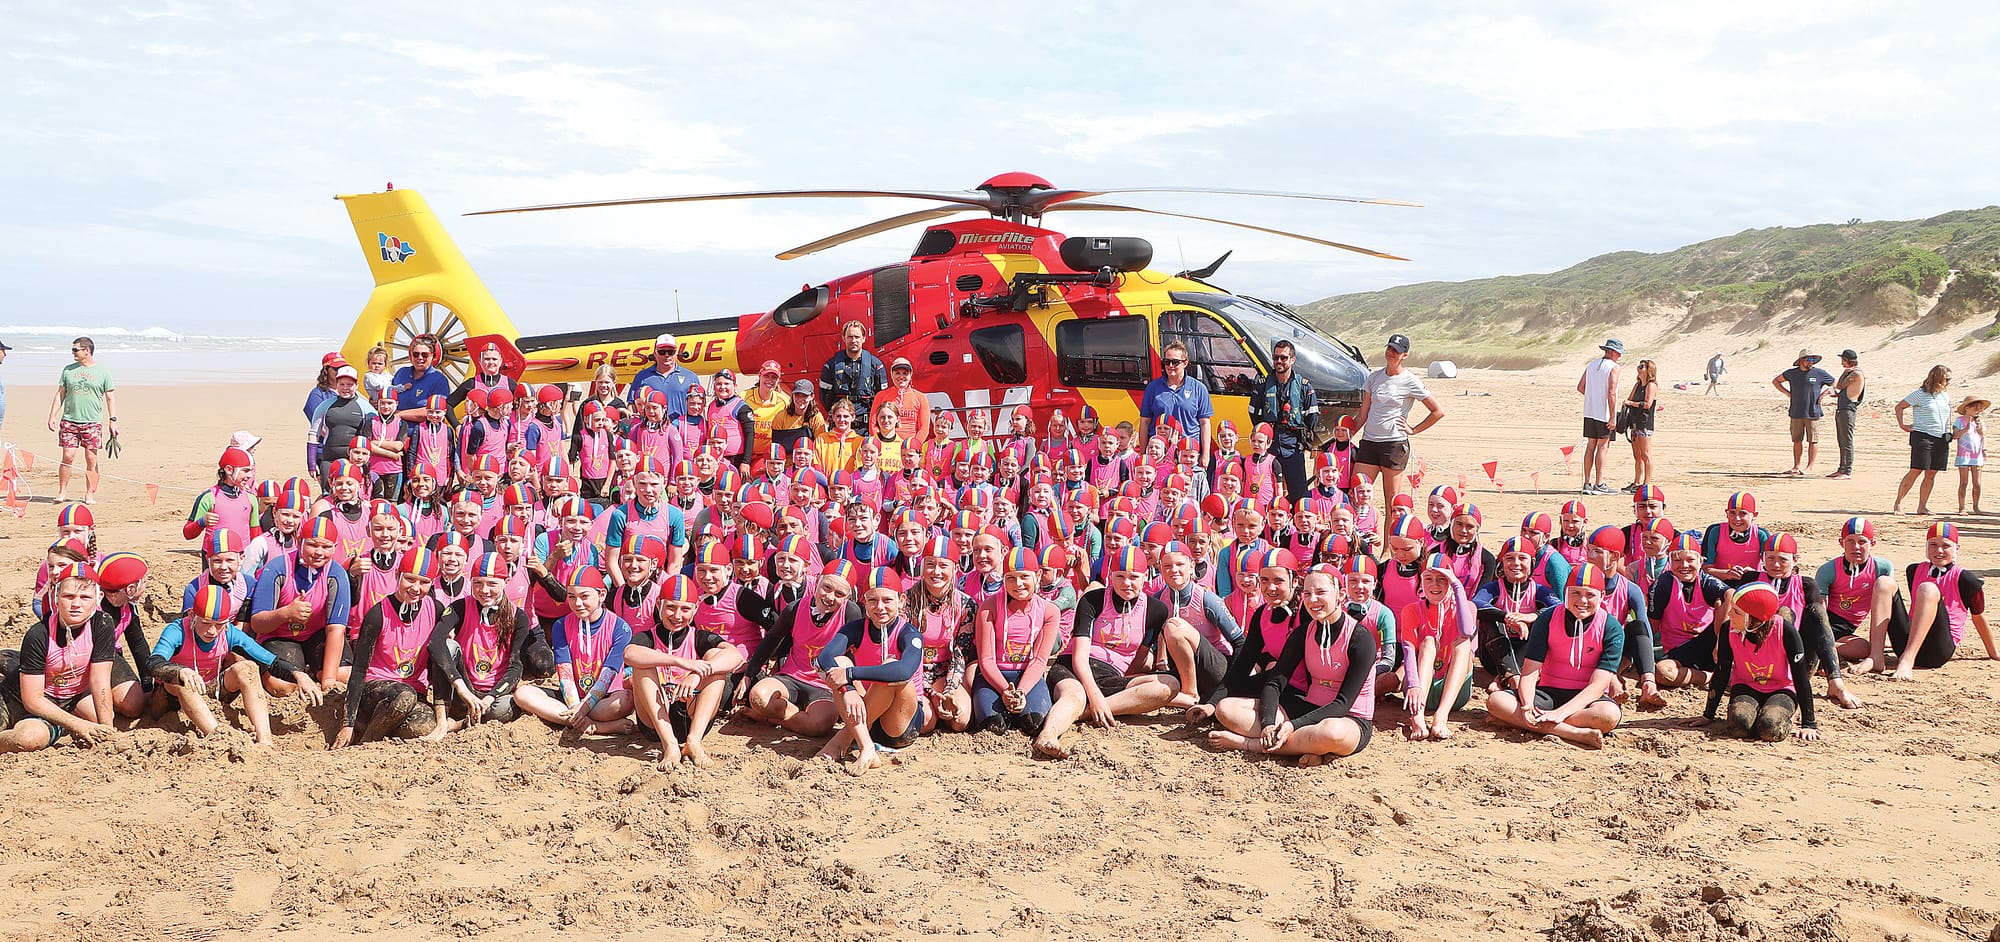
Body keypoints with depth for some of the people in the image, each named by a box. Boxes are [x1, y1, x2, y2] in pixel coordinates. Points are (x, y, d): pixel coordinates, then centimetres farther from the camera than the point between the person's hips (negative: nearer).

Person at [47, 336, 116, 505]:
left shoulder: (103, 372, 4)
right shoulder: (68, 370, 11)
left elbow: (110, 398, 6)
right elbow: (60, 394, 14)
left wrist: (113, 420, -1)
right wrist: (52, 416, 7)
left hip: (93, 422, -2)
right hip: (69, 420, 2)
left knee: (91, 459, -2)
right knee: (67, 457, -3)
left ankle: (90, 494, 4)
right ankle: (62, 492, 6)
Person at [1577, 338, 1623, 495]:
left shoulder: (1592, 364, 12)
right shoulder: (1613, 367, -10)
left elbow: (1580, 387, 13)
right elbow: (1611, 393, -18)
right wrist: (1612, 417, -17)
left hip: (1589, 412, 6)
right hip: (1605, 413, -6)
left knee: (1590, 446, 8)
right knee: (1603, 447, -3)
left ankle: (1587, 483, 8)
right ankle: (1599, 484, -4)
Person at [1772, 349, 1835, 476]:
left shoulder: (1819, 373, 0)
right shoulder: (1792, 373, 6)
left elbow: (1835, 383, 10)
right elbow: (1775, 381, 19)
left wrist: (1822, 395, 0)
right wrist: (1788, 393, 8)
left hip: (1813, 413, -3)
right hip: (1796, 414, 3)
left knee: (1812, 441, -1)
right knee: (1797, 441, 7)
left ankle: (1810, 467, 4)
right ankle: (1796, 467, 13)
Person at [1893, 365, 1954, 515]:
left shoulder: (1946, 396, 14)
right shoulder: (1920, 394, -5)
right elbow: (1899, 407, 2)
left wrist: (1949, 434, 17)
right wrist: (1902, 425, -3)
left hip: (1941, 439, 6)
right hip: (1923, 436, -6)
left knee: (1931, 474, 4)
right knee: (1916, 470, -10)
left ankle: (1922, 506, 10)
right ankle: (1898, 503, -2)